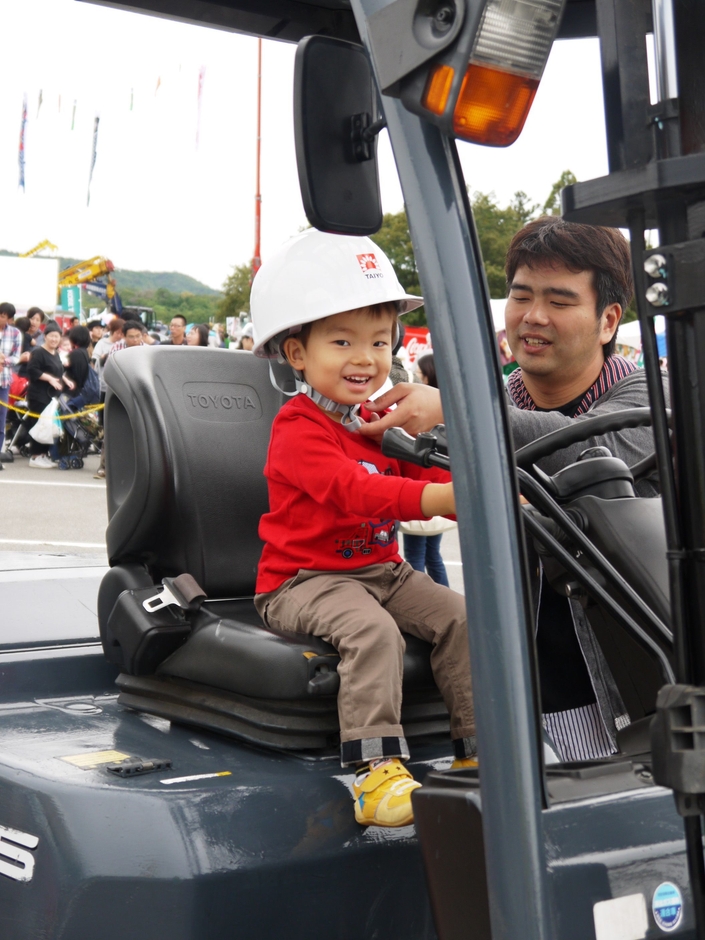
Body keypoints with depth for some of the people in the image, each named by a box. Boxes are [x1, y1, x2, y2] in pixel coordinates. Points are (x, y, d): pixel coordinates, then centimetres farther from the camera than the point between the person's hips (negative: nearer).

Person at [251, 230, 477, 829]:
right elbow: (354, 489, -32)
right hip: (304, 580, -7)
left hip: (382, 570, 7)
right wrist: (449, 497, -43)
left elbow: (422, 475, 10)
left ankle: (478, 751, -3)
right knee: (373, 632, -33)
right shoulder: (299, 429, -16)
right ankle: (375, 768, -31)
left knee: (460, 617, -10)